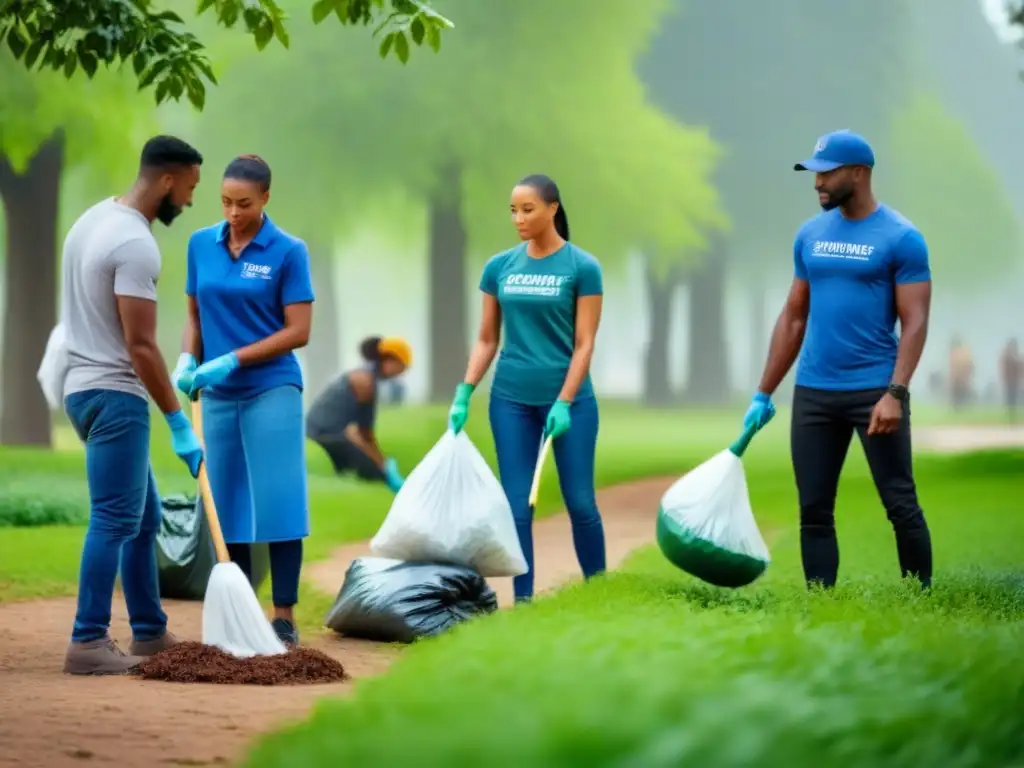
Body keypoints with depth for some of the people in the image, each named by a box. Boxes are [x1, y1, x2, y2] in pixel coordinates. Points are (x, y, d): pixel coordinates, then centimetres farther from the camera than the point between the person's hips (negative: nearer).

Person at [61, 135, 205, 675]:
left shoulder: (94, 219, 13)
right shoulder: (135, 244, -19)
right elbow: (140, 346, -21)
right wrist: (178, 424, -16)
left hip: (85, 386, 10)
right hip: (115, 394, -10)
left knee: (144, 517, 16)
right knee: (114, 521, -8)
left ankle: (150, 633, 21)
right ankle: (88, 643, -9)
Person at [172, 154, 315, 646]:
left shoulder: (288, 252, -7)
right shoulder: (201, 245, 5)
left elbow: (298, 332, -9)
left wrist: (233, 360, -15)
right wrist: (188, 361, -4)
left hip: (272, 390, -4)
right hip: (218, 396, 4)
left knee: (277, 503, -6)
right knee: (226, 507, 6)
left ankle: (284, 619, -2)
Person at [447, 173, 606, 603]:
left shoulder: (582, 268, -6)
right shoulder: (499, 267, 4)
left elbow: (584, 343, -8)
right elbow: (487, 340, 8)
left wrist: (564, 403, -15)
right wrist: (463, 396, -1)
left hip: (569, 398, -3)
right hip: (511, 399, 3)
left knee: (580, 501, 2)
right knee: (517, 504, 2)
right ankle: (522, 601, 7)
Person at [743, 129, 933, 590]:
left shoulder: (900, 238, -6)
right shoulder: (810, 235, 11)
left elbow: (914, 321, -10)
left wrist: (895, 393, -21)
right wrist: (763, 394, 14)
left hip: (874, 391, -5)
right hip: (812, 394, 5)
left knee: (901, 506, -2)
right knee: (814, 512, 5)